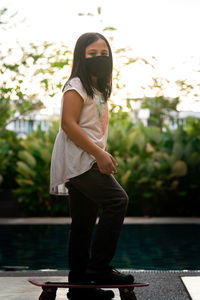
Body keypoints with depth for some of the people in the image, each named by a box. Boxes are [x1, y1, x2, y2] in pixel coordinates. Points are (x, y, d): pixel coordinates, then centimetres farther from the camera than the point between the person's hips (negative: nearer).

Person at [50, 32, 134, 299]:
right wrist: (99, 153, -21)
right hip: (77, 159, -10)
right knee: (117, 200, -21)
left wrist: (103, 156, 14)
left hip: (88, 162, 10)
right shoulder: (76, 86, -7)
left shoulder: (98, 90, 21)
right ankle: (99, 267, -16)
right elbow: (68, 124, -18)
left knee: (84, 224, 9)